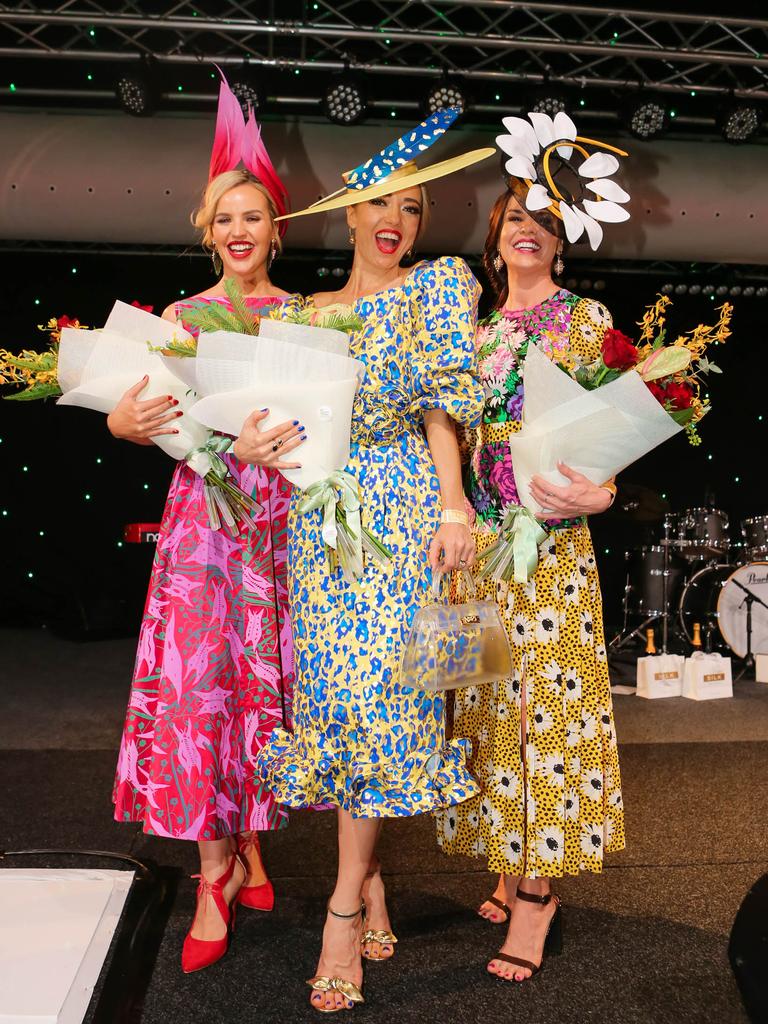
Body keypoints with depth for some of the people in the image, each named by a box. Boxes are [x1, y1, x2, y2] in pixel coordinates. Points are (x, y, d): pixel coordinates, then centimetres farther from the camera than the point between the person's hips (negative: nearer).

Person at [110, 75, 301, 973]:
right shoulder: (180, 317, 9)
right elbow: (141, 413, 6)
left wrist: (298, 434, -15)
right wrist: (125, 422, -16)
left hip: (279, 511, 0)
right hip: (201, 505, 0)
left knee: (262, 678, 4)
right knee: (197, 680, -3)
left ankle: (245, 844, 22)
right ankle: (217, 871, 8)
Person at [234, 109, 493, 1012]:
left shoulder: (438, 285, 6)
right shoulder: (308, 310, 17)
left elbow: (444, 403, -5)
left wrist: (453, 507, -13)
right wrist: (251, 441, 1)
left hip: (400, 507, -4)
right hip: (319, 511, 4)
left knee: (371, 685, -10)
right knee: (339, 684, 2)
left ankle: (344, 904, 2)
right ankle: (369, 879, 18)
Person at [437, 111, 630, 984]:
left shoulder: (585, 318, 5)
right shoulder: (479, 328, 18)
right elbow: (463, 431, 16)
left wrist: (598, 492, -20)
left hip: (552, 536, -5)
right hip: (480, 535, 5)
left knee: (546, 693, -5)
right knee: (492, 698, 8)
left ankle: (537, 892, 3)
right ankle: (512, 867, 22)